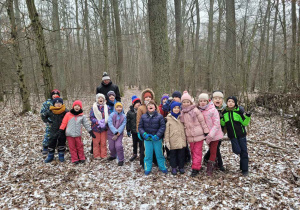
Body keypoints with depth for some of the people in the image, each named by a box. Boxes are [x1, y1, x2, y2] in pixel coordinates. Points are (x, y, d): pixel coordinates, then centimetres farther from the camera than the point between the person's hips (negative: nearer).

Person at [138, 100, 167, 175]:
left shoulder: (159, 116, -6)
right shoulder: (143, 116, 1)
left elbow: (162, 127, -7)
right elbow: (140, 127, 4)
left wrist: (157, 135, -17)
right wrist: (144, 134, -13)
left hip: (157, 139, -1)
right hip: (147, 139, 1)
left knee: (159, 154, 11)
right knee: (148, 154, 10)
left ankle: (163, 167, 28)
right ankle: (147, 169, 25)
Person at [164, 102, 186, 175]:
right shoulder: (169, 118, -1)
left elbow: (185, 128, 12)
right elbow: (167, 131, -3)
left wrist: (186, 138, 9)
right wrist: (167, 141, -7)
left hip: (182, 140, 2)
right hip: (173, 141, -2)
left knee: (181, 154, 9)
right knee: (173, 154, 8)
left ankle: (181, 167, 26)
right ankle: (174, 167, 23)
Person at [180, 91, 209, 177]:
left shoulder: (195, 110, -11)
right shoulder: (182, 113, 5)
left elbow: (202, 121, -8)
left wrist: (205, 131, -7)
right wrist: (185, 134, 14)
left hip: (198, 134, -5)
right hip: (190, 136, 6)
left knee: (197, 151, -2)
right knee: (192, 151, 13)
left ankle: (196, 168, 3)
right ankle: (197, 166, 26)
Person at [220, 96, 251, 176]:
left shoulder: (239, 111, -8)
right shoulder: (224, 112, 1)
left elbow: (244, 123, -4)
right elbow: (223, 124, 9)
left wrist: (248, 117, -20)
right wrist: (220, 119, -9)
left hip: (241, 134, -2)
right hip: (232, 136, 2)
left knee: (244, 151, 2)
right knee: (237, 151, -6)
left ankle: (244, 169, 15)